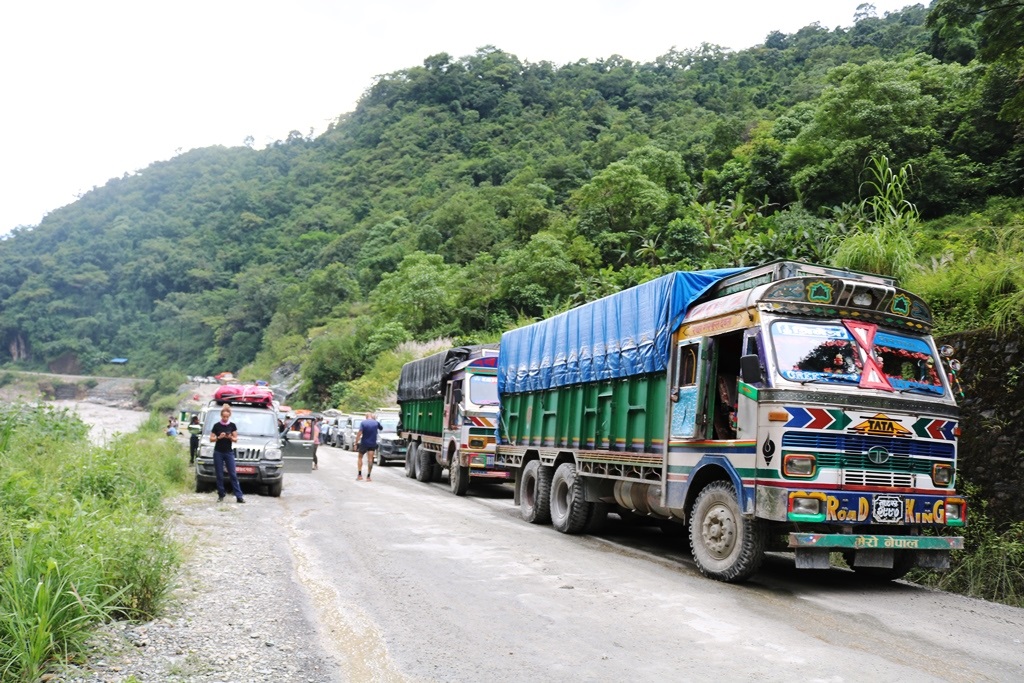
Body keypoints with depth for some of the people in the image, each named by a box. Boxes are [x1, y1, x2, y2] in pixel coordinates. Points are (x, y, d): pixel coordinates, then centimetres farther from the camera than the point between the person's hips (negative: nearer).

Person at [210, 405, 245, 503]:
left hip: (229, 452, 0)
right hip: (218, 453, 0)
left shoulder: (232, 425, 2)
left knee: (233, 474, -3)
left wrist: (230, 437, -18)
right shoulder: (216, 425, -1)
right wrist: (219, 437, -17)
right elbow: (211, 439, 1)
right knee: (219, 475, 2)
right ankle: (221, 495, 12)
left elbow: (235, 439, 3)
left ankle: (239, 496, -6)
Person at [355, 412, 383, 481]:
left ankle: (359, 475, 7)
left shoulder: (363, 423, -7)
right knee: (370, 460, 2)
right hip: (373, 444, 1)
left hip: (364, 443, -1)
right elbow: (381, 428, 21)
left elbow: (359, 433, -16)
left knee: (360, 457, 14)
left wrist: (356, 442, -14)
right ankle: (368, 476, -1)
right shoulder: (376, 423, 0)